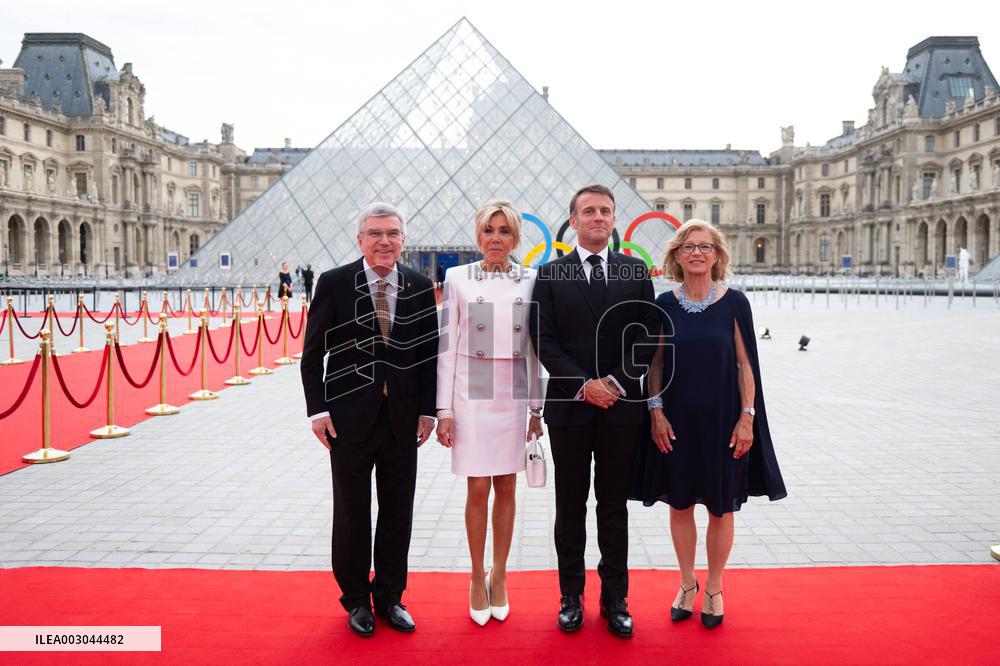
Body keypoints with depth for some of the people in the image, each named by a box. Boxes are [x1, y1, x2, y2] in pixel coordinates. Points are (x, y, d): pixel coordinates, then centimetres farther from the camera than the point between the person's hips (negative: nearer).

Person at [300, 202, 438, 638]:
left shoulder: (420, 288, 2)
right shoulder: (334, 283, -5)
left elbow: (430, 353, 5)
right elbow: (313, 353, -2)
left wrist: (428, 410, 1)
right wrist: (318, 409, -8)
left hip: (403, 419, 2)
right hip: (349, 418, -2)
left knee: (398, 512, 12)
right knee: (352, 513, 10)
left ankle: (389, 597, 30)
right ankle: (357, 600, 29)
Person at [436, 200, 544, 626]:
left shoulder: (531, 280, 4)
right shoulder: (458, 279, -1)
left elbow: (534, 348, 8)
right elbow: (447, 346, -1)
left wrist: (537, 406, 7)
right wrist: (444, 409, -4)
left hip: (515, 396, 2)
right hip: (472, 395, -2)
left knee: (506, 489, 9)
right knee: (478, 490, 3)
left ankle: (499, 576, 25)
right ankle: (478, 578, 21)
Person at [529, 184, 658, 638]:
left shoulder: (636, 273, 6)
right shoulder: (550, 275, 3)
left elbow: (645, 339, 3)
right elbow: (545, 342, -3)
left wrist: (616, 382, -10)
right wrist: (584, 385, -13)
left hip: (621, 407, 1)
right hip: (569, 405, -1)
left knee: (614, 508, 10)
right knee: (571, 507, 10)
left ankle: (615, 599, 23)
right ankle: (571, 597, 24)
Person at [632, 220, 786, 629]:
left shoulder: (734, 302, -4)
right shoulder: (665, 304, 0)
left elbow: (745, 363, -3)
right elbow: (655, 363, 3)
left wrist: (747, 417, -7)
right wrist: (656, 411, -4)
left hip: (722, 420, -1)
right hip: (676, 421, 2)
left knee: (721, 508, 9)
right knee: (680, 504, 11)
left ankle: (714, 590, 28)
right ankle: (687, 584, 30)